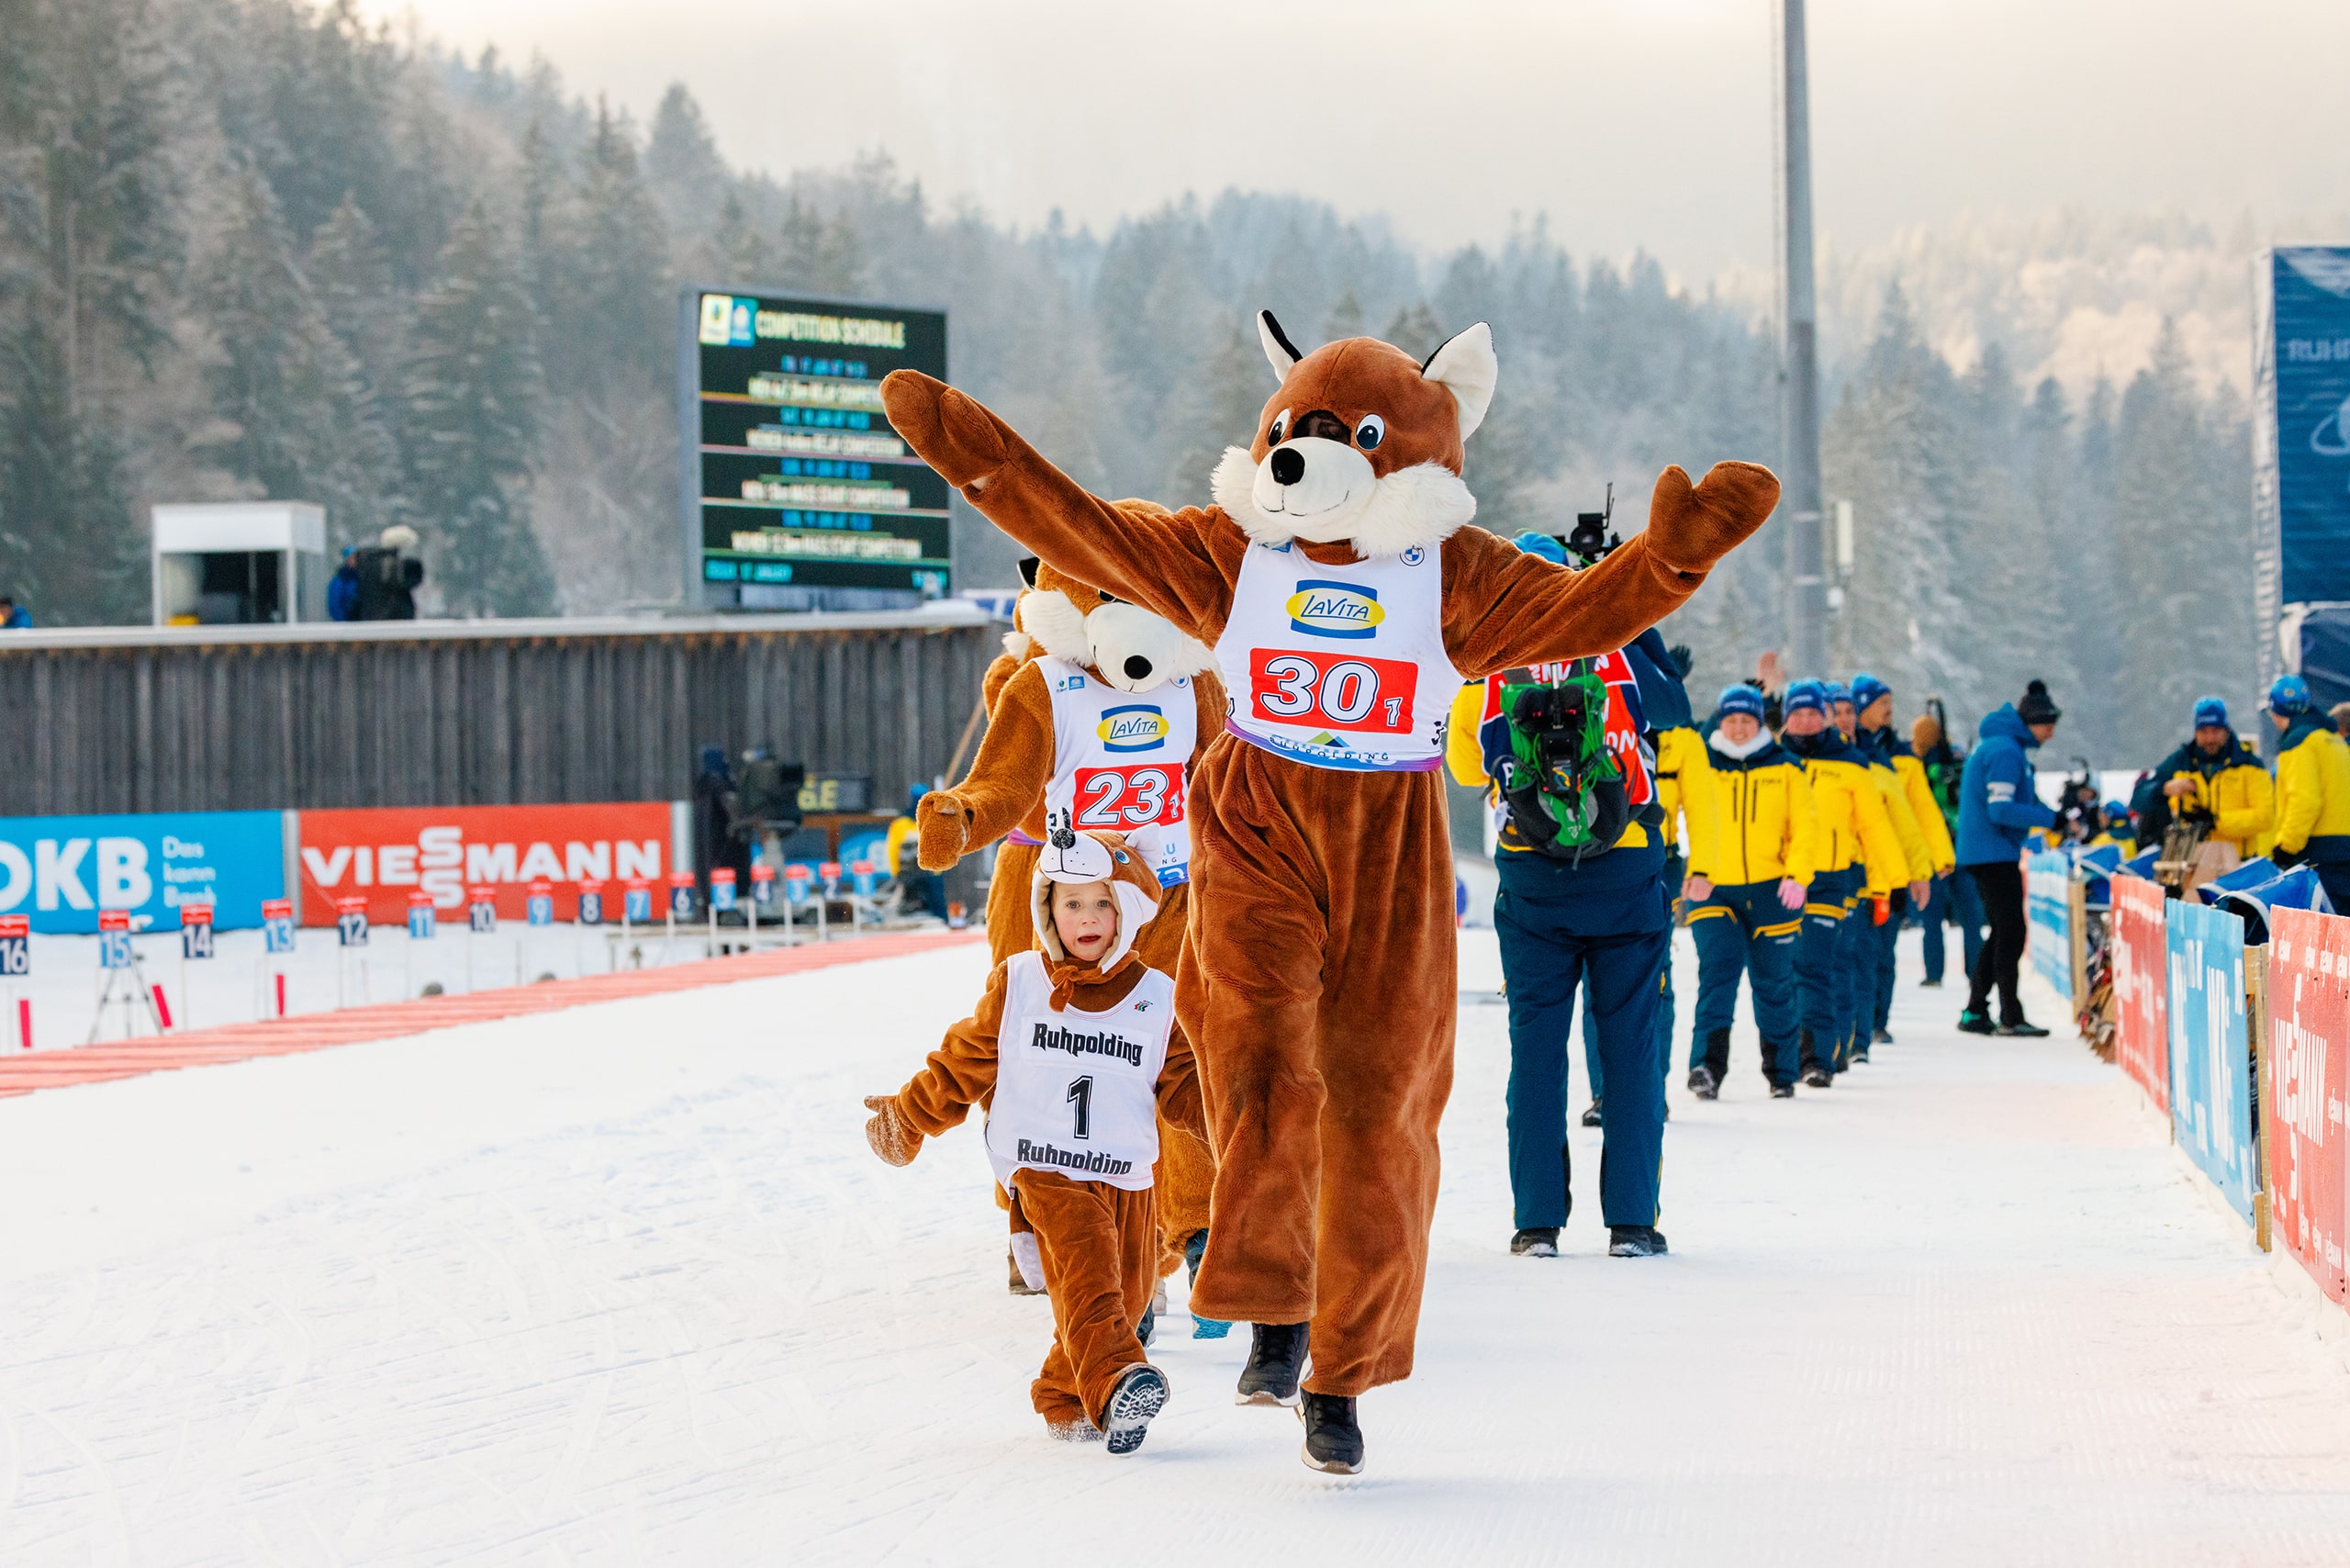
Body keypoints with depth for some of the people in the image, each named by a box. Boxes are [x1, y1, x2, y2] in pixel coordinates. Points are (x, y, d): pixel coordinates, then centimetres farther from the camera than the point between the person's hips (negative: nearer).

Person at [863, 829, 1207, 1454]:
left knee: (1128, 1289, -1)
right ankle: (1116, 1380, -43)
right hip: (1043, 1168, -3)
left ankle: (1062, 1399, 18)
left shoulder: (1157, 999, 5)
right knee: (1085, 1266, -25)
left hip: (1127, 1176, 3)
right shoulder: (1017, 985, 3)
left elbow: (1185, 1091, 6)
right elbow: (964, 1063, 12)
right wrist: (907, 1118, 15)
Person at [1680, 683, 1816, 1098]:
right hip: (1714, 892, -1)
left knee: (1774, 982, 7)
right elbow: (1696, 823, 1)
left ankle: (1782, 1073, 20)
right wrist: (1695, 873, -13)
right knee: (1718, 970, -18)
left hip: (1770, 892, 1)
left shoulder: (1784, 769, 6)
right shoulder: (1700, 766, 4)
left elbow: (1804, 827, 3)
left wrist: (1797, 875, -12)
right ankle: (1707, 1066, -26)